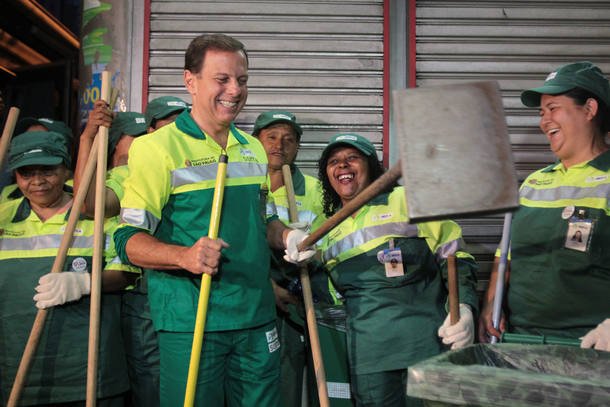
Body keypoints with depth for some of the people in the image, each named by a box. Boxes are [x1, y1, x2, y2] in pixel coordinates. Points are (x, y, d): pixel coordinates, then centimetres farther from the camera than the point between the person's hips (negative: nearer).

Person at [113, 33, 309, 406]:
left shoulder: (254, 149, 12)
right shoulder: (157, 147, -8)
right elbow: (130, 240, -12)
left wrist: (287, 236, 2)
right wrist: (186, 256, -29)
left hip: (257, 319, 6)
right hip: (190, 323, -5)